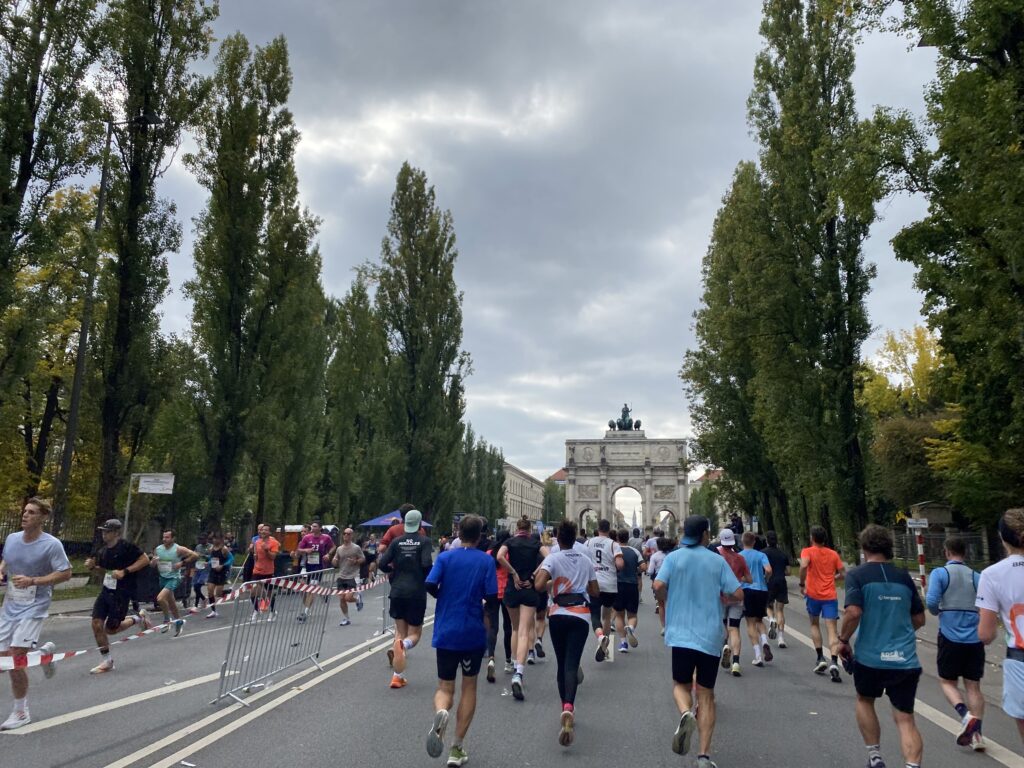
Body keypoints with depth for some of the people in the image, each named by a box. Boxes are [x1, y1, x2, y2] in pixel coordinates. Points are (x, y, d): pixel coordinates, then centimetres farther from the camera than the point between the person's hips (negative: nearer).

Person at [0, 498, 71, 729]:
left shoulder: (52, 544, -15)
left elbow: (65, 573, -13)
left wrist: (32, 581, -21)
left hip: (33, 608, -6)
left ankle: (21, 712, 8)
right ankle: (44, 652, 36)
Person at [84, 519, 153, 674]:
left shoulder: (126, 547, -13)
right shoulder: (102, 551, 8)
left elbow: (145, 560, -16)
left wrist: (124, 571, -22)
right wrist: (92, 566, 2)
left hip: (121, 593, -7)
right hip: (106, 590, 7)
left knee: (110, 629, -3)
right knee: (97, 624, -2)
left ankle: (137, 619, 23)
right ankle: (106, 661, 13)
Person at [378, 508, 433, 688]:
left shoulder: (396, 542, 4)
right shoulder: (424, 541, -6)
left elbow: (382, 564, -2)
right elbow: (426, 564, -18)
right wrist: (428, 577, 2)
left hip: (397, 592, 3)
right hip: (417, 593, -3)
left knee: (400, 631, 14)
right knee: (414, 633, 11)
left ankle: (397, 676, 4)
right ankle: (403, 644, -25)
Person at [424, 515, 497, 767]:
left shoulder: (445, 557, -1)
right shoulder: (486, 560, -4)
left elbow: (430, 585, -13)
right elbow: (491, 596, -10)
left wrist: (444, 597, 8)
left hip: (445, 633, 1)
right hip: (473, 633, -1)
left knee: (445, 687, 12)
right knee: (469, 685, 16)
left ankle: (440, 712, -23)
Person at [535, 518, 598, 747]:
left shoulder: (552, 558, -3)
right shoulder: (586, 560, 9)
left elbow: (539, 586, -18)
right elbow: (595, 592, 14)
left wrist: (551, 584, 3)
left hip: (558, 615, -1)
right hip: (580, 616, 1)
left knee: (561, 663, 16)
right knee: (571, 664, -7)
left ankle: (566, 709, 24)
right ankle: (568, 707, -30)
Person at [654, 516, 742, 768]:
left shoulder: (674, 557, -2)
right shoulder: (718, 561, 1)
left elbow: (658, 586, -14)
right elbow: (738, 594, -3)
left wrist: (669, 602, 7)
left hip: (681, 633, -1)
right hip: (711, 636, 1)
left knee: (681, 684, 16)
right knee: (706, 694, 12)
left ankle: (686, 714, -16)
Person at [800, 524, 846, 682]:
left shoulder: (807, 551, -4)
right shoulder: (833, 554, 7)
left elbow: (804, 566, -23)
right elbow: (843, 574, 8)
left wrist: (802, 584, -12)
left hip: (813, 595, -1)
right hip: (830, 596, 2)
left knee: (815, 625, 20)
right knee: (832, 630, -1)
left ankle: (820, 658, 13)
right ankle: (834, 663, -19)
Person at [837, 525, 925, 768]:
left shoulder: (857, 575, -7)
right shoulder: (904, 577, 7)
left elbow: (853, 612, -20)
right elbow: (919, 619, 13)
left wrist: (843, 641, -4)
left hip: (870, 657, -2)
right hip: (906, 660, 3)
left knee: (865, 701, 24)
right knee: (905, 718, 8)